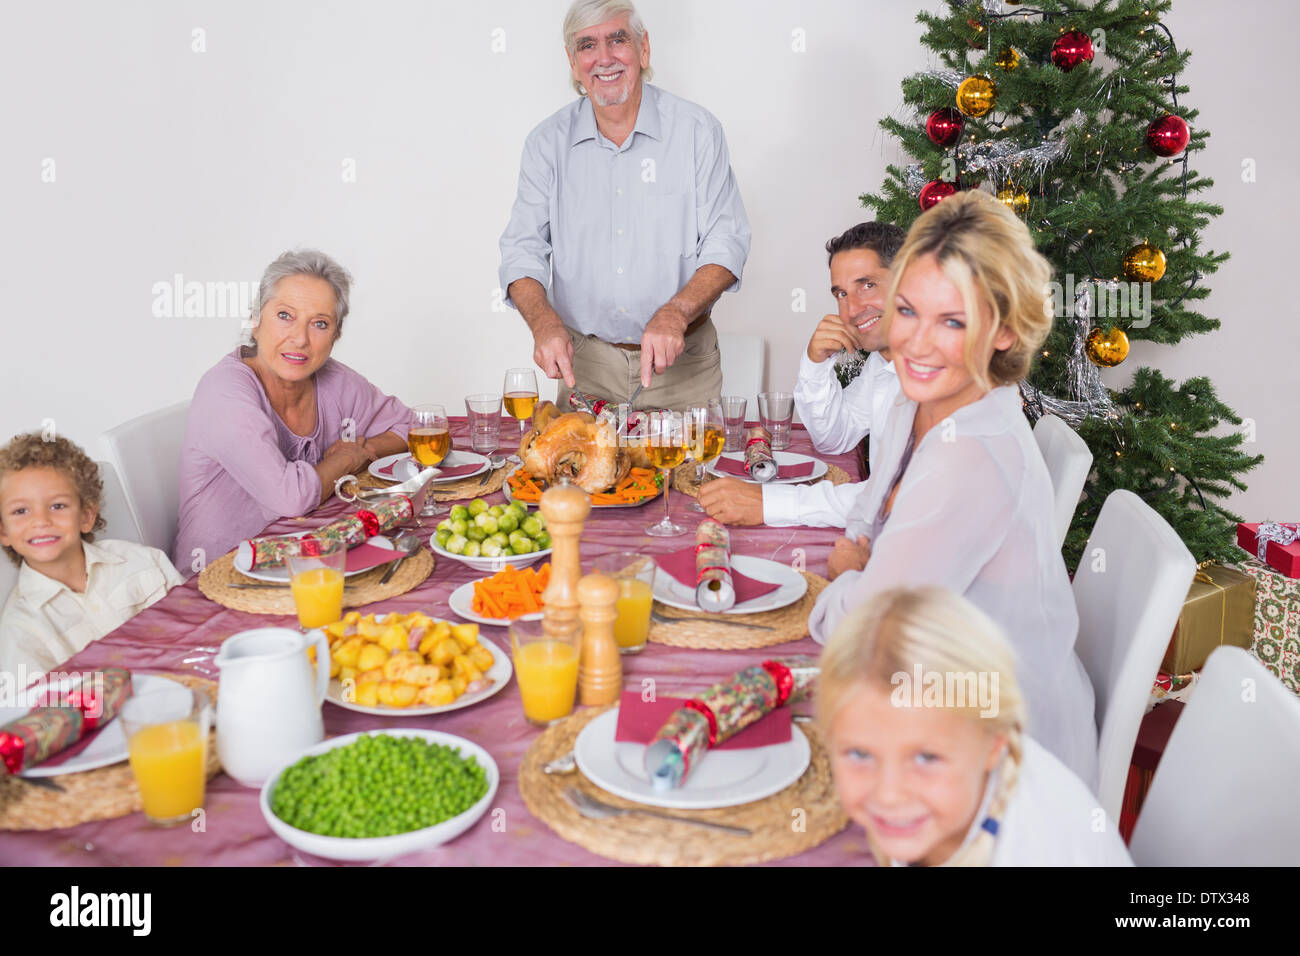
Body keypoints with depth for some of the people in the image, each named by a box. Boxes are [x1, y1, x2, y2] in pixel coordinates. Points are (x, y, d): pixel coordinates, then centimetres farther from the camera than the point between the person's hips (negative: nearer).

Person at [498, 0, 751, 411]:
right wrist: (544, 322, -23)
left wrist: (675, 314, -24)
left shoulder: (697, 130, -4)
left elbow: (726, 242, -7)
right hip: (585, 363, 1)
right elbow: (523, 249, -3)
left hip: (682, 362, -1)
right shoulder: (547, 142, 1)